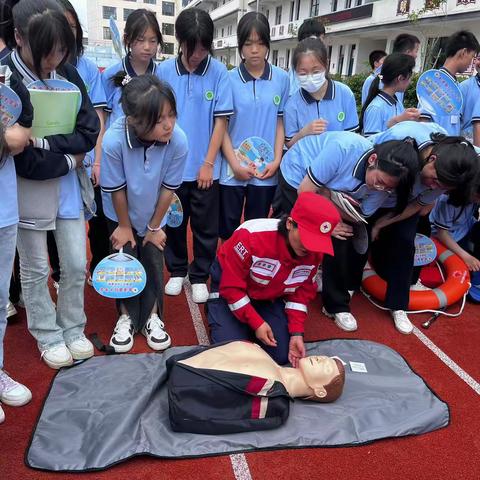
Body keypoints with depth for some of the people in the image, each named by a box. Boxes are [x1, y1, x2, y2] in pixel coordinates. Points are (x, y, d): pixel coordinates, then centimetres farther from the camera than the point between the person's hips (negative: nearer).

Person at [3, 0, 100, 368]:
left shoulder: (68, 74, -3)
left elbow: (90, 132, -7)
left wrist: (46, 141, -18)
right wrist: (69, 160, -10)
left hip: (68, 187, 4)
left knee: (77, 265, 11)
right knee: (36, 270, 12)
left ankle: (73, 329, 32)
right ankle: (49, 337, 31)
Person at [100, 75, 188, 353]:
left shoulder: (178, 141, -32)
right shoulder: (114, 140, -37)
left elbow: (168, 188, -17)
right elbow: (116, 190, -21)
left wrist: (155, 226, -5)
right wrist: (124, 226, -7)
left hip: (154, 215, 1)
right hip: (121, 215, -1)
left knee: (154, 263, 7)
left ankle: (152, 316, 27)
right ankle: (127, 316, 28)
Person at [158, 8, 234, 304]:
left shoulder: (219, 72, -7)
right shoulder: (164, 71, -4)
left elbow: (221, 121, -5)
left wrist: (208, 163, -8)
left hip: (205, 167, -1)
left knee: (206, 227, 9)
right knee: (174, 223, 15)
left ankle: (199, 276, 26)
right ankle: (177, 271, 33)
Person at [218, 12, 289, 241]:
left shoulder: (282, 79, -1)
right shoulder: (229, 79, -4)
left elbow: (281, 122, 5)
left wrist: (276, 161, -4)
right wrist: (235, 164, -9)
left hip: (266, 170, 1)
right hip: (233, 169, -1)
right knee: (228, 229, 10)